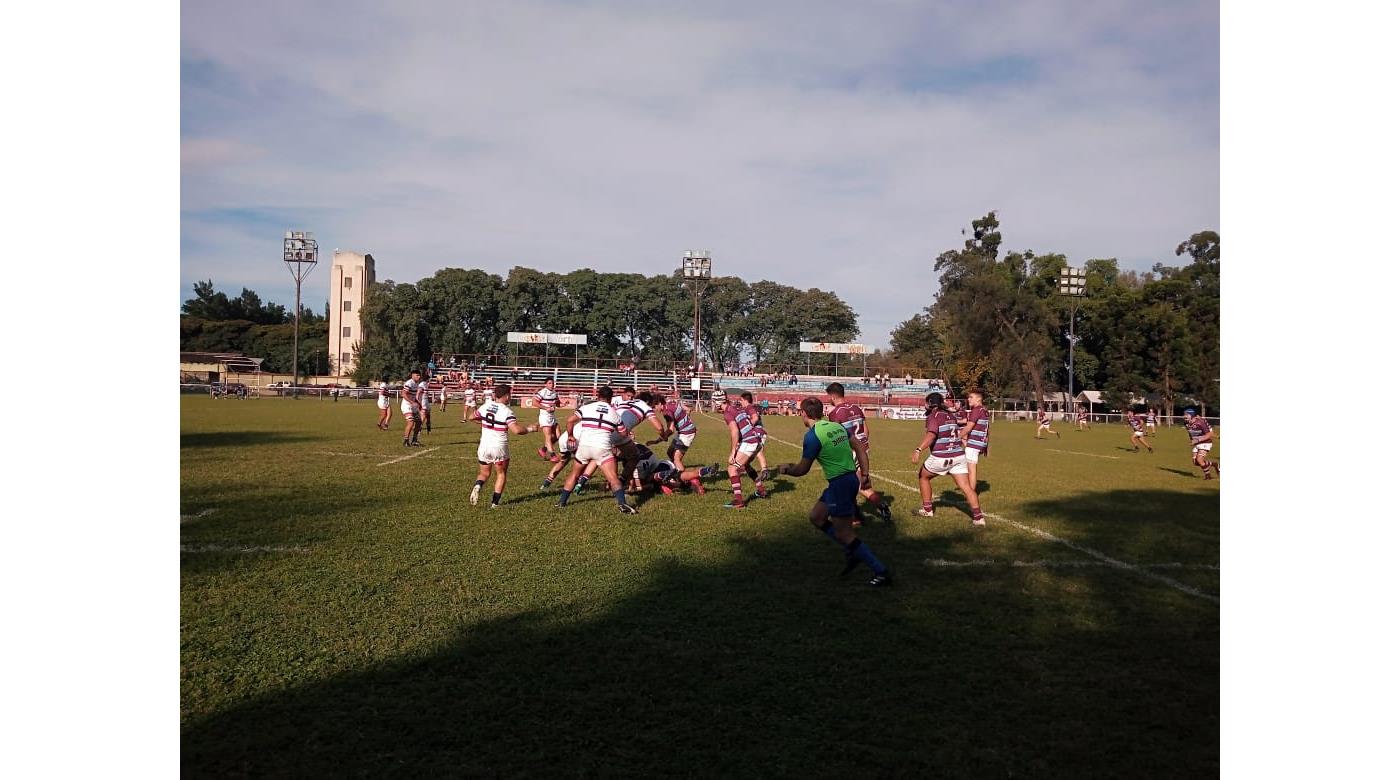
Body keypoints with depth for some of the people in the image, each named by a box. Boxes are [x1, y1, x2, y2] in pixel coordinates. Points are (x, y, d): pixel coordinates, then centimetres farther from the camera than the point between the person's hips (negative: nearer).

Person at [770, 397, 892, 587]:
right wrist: (865, 475, 16)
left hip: (840, 484, -9)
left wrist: (786, 469, 11)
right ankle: (852, 553, 20)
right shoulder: (837, 426, 9)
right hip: (851, 479, 9)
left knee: (844, 534, 0)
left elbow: (802, 470, -9)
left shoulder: (812, 436, -15)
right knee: (815, 516, 19)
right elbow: (860, 449, 12)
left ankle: (882, 573, 2)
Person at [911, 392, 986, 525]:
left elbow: (931, 435, -26)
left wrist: (919, 450, -36)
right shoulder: (950, 415, 14)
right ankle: (978, 517, -9)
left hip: (941, 458, -6)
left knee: (923, 476, 18)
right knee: (965, 486, 1)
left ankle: (927, 509, 22)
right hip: (959, 456, 6)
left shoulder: (934, 416, -8)